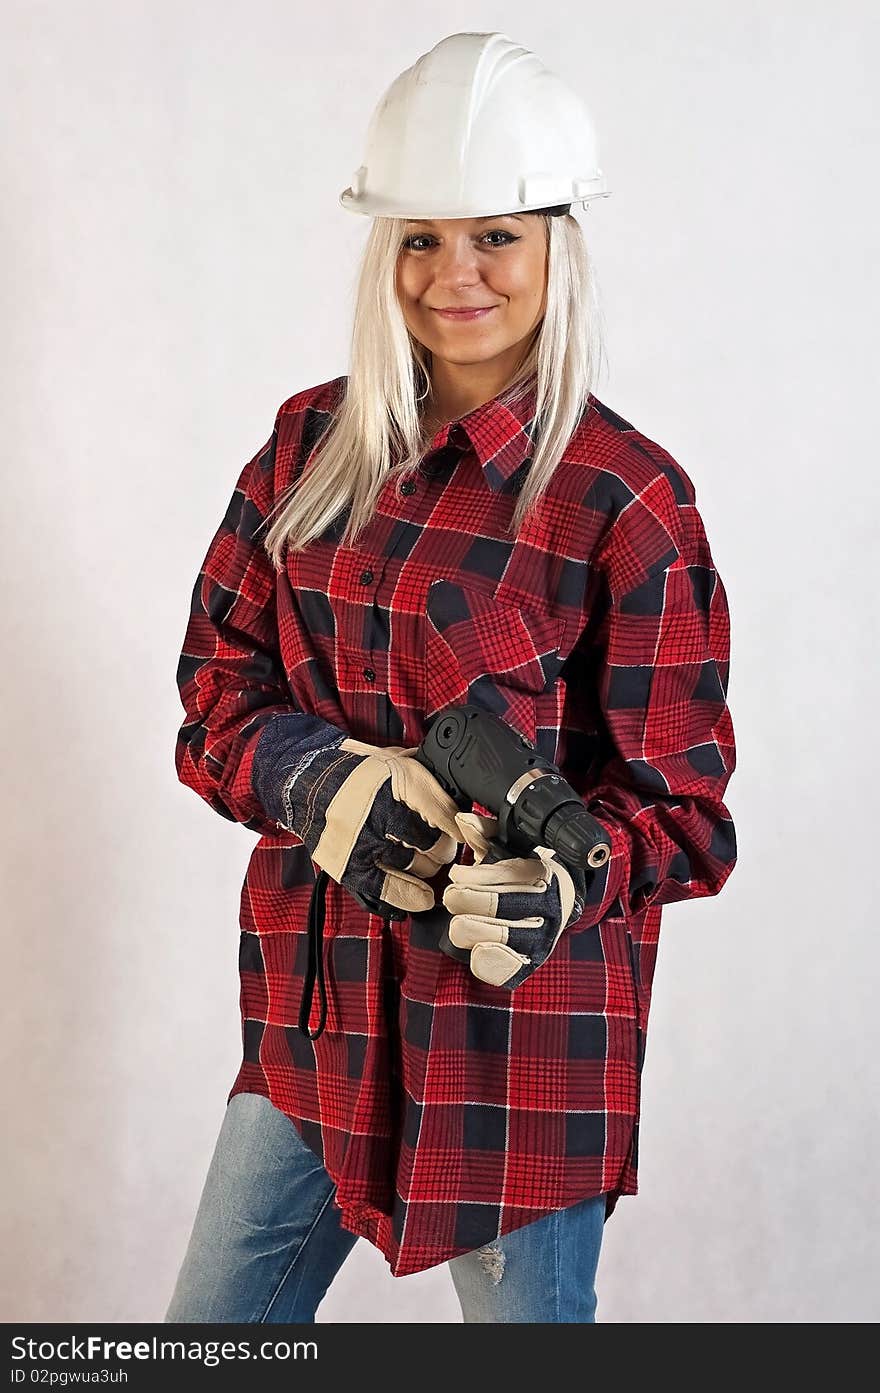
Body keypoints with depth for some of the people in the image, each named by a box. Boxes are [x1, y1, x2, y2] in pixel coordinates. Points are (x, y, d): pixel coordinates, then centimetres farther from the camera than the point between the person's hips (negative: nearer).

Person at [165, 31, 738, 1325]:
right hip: (317, 1005, 5)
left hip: (525, 1026, -4)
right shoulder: (313, 443, 4)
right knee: (212, 1329, 15)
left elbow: (680, 802, -7)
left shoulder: (628, 502, -10)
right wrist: (321, 781, -17)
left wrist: (562, 885, -27)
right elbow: (215, 685, 4)